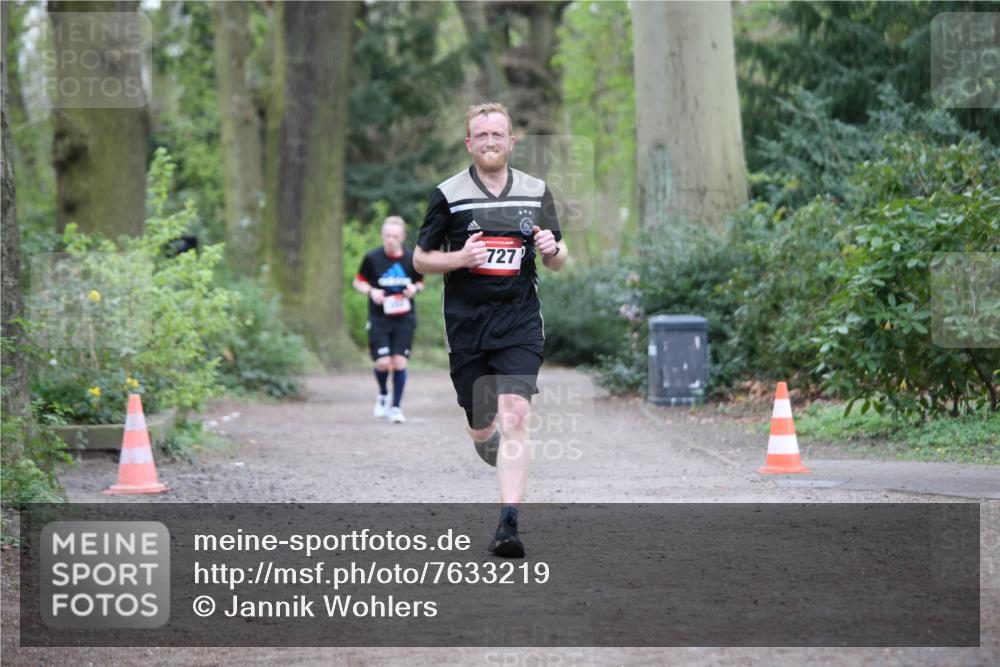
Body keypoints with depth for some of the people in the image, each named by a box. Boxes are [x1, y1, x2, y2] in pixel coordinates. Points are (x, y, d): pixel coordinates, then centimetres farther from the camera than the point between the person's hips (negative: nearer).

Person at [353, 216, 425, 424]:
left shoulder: (412, 259, -1)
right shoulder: (372, 258, -5)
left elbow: (420, 282, 14)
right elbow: (358, 282, 5)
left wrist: (415, 288, -8)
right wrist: (371, 291, -14)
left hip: (404, 318, 1)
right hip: (379, 318, -1)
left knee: (399, 362, -6)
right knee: (383, 362, -9)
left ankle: (396, 407, 8)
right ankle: (383, 395, 22)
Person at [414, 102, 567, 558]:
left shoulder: (536, 192, 7)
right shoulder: (448, 195, 0)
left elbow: (557, 262, 15)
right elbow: (421, 259, 4)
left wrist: (552, 250, -9)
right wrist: (460, 257, -15)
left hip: (520, 323, 0)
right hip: (466, 327, 0)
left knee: (515, 415, -17)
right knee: (482, 431, 8)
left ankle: (508, 523, -20)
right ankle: (499, 456, 46)